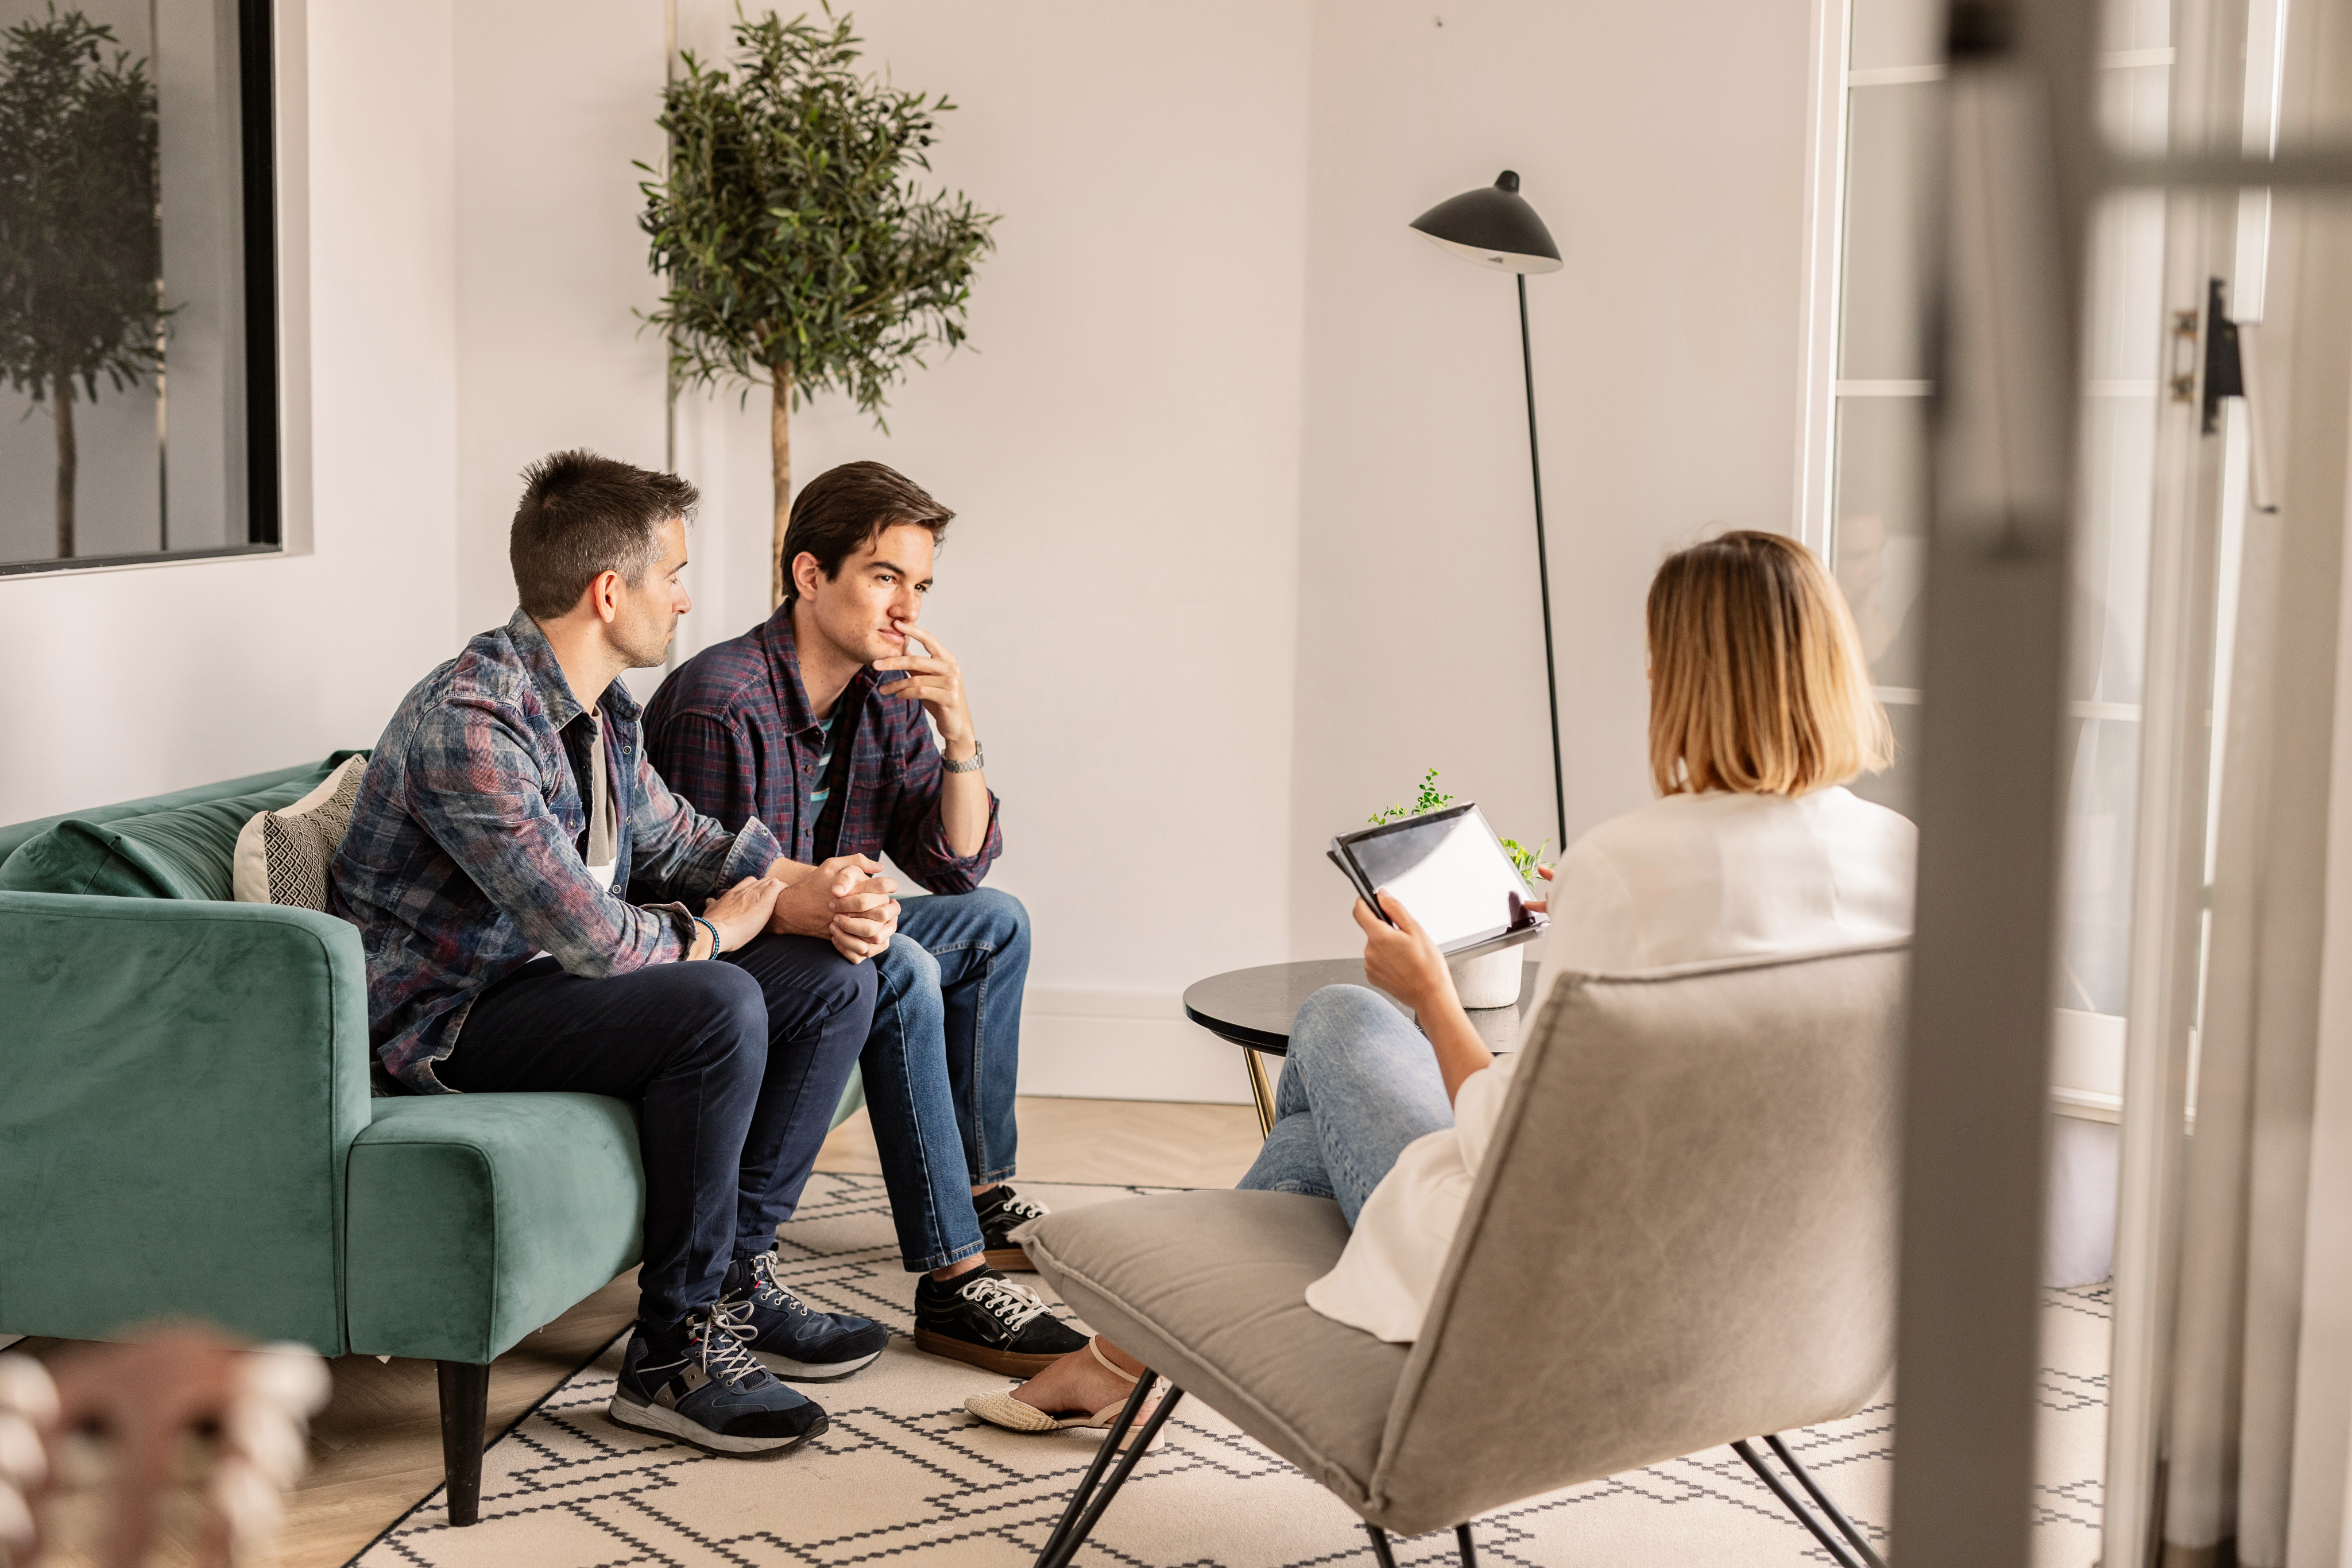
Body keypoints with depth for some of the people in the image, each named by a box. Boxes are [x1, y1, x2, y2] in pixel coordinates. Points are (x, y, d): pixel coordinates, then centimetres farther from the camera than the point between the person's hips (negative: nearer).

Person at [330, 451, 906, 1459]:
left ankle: (737, 1276, 7)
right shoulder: (469, 721, -27)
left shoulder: (596, 705, 6)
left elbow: (671, 836, 17)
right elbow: (588, 932, -31)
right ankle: (675, 1349, -20)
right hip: (450, 1018, -10)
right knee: (718, 1007, -32)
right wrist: (710, 933, -10)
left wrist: (812, 890, -2)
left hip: (555, 975, 10)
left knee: (835, 980, 2)